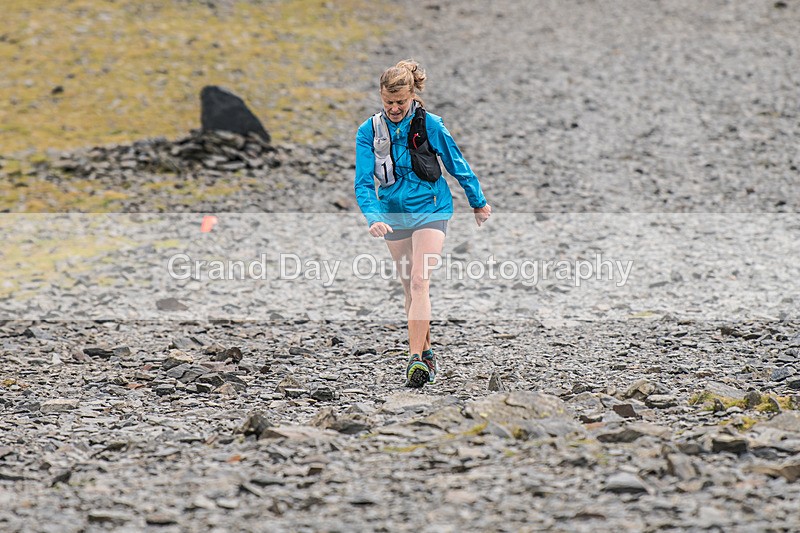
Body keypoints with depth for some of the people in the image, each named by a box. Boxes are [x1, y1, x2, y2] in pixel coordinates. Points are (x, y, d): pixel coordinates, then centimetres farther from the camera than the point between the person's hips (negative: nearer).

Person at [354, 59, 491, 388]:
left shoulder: (429, 124, -12)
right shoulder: (369, 131, -6)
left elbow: (457, 165, 1)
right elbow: (363, 182, -9)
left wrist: (479, 202, 12)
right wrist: (374, 218, -26)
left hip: (430, 210, -4)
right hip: (393, 213, 4)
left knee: (419, 282, -16)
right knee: (409, 287, 10)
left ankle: (416, 360, -20)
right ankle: (427, 354, 23)